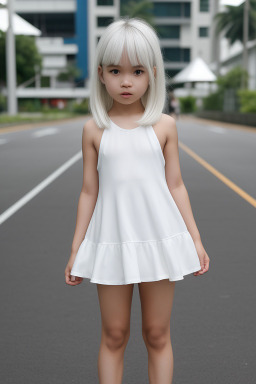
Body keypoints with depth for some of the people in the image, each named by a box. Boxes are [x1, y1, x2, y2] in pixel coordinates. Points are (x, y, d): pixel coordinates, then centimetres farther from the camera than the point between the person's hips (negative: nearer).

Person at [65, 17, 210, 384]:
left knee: (157, 335, 11)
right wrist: (76, 251, 5)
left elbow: (176, 186, 4)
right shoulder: (94, 129, 0)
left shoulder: (164, 125, -1)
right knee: (114, 335, 11)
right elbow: (89, 192, 4)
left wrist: (195, 239, 3)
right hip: (111, 241, 0)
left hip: (159, 239, 0)